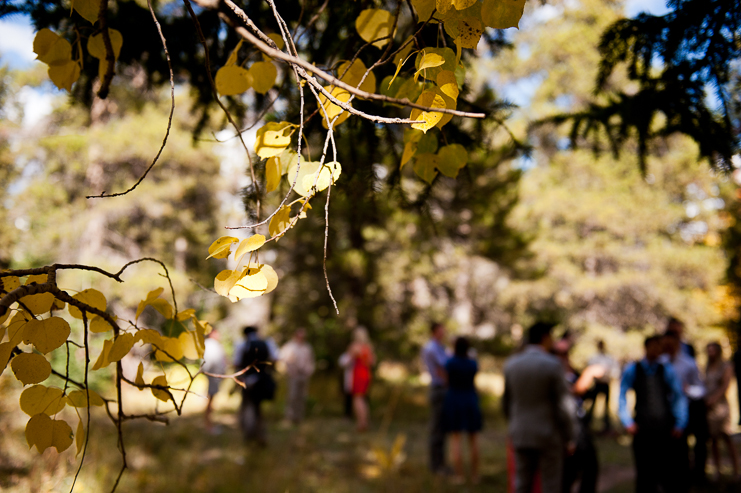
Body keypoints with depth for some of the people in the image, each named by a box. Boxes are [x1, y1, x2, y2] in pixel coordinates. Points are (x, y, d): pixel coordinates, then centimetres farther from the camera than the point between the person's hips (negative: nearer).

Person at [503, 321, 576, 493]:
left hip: (520, 435, 5)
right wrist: (569, 438, -4)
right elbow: (564, 404, -12)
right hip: (549, 435, -5)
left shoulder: (511, 364, 2)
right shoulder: (552, 365, -14)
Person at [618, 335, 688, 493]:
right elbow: (622, 398, 5)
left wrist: (680, 424, 1)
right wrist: (628, 422, -3)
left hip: (666, 430, 0)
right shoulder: (632, 370, 4)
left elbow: (679, 397, 8)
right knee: (644, 474, 6)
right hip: (642, 430, 0)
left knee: (667, 472, -2)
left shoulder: (667, 370, 6)